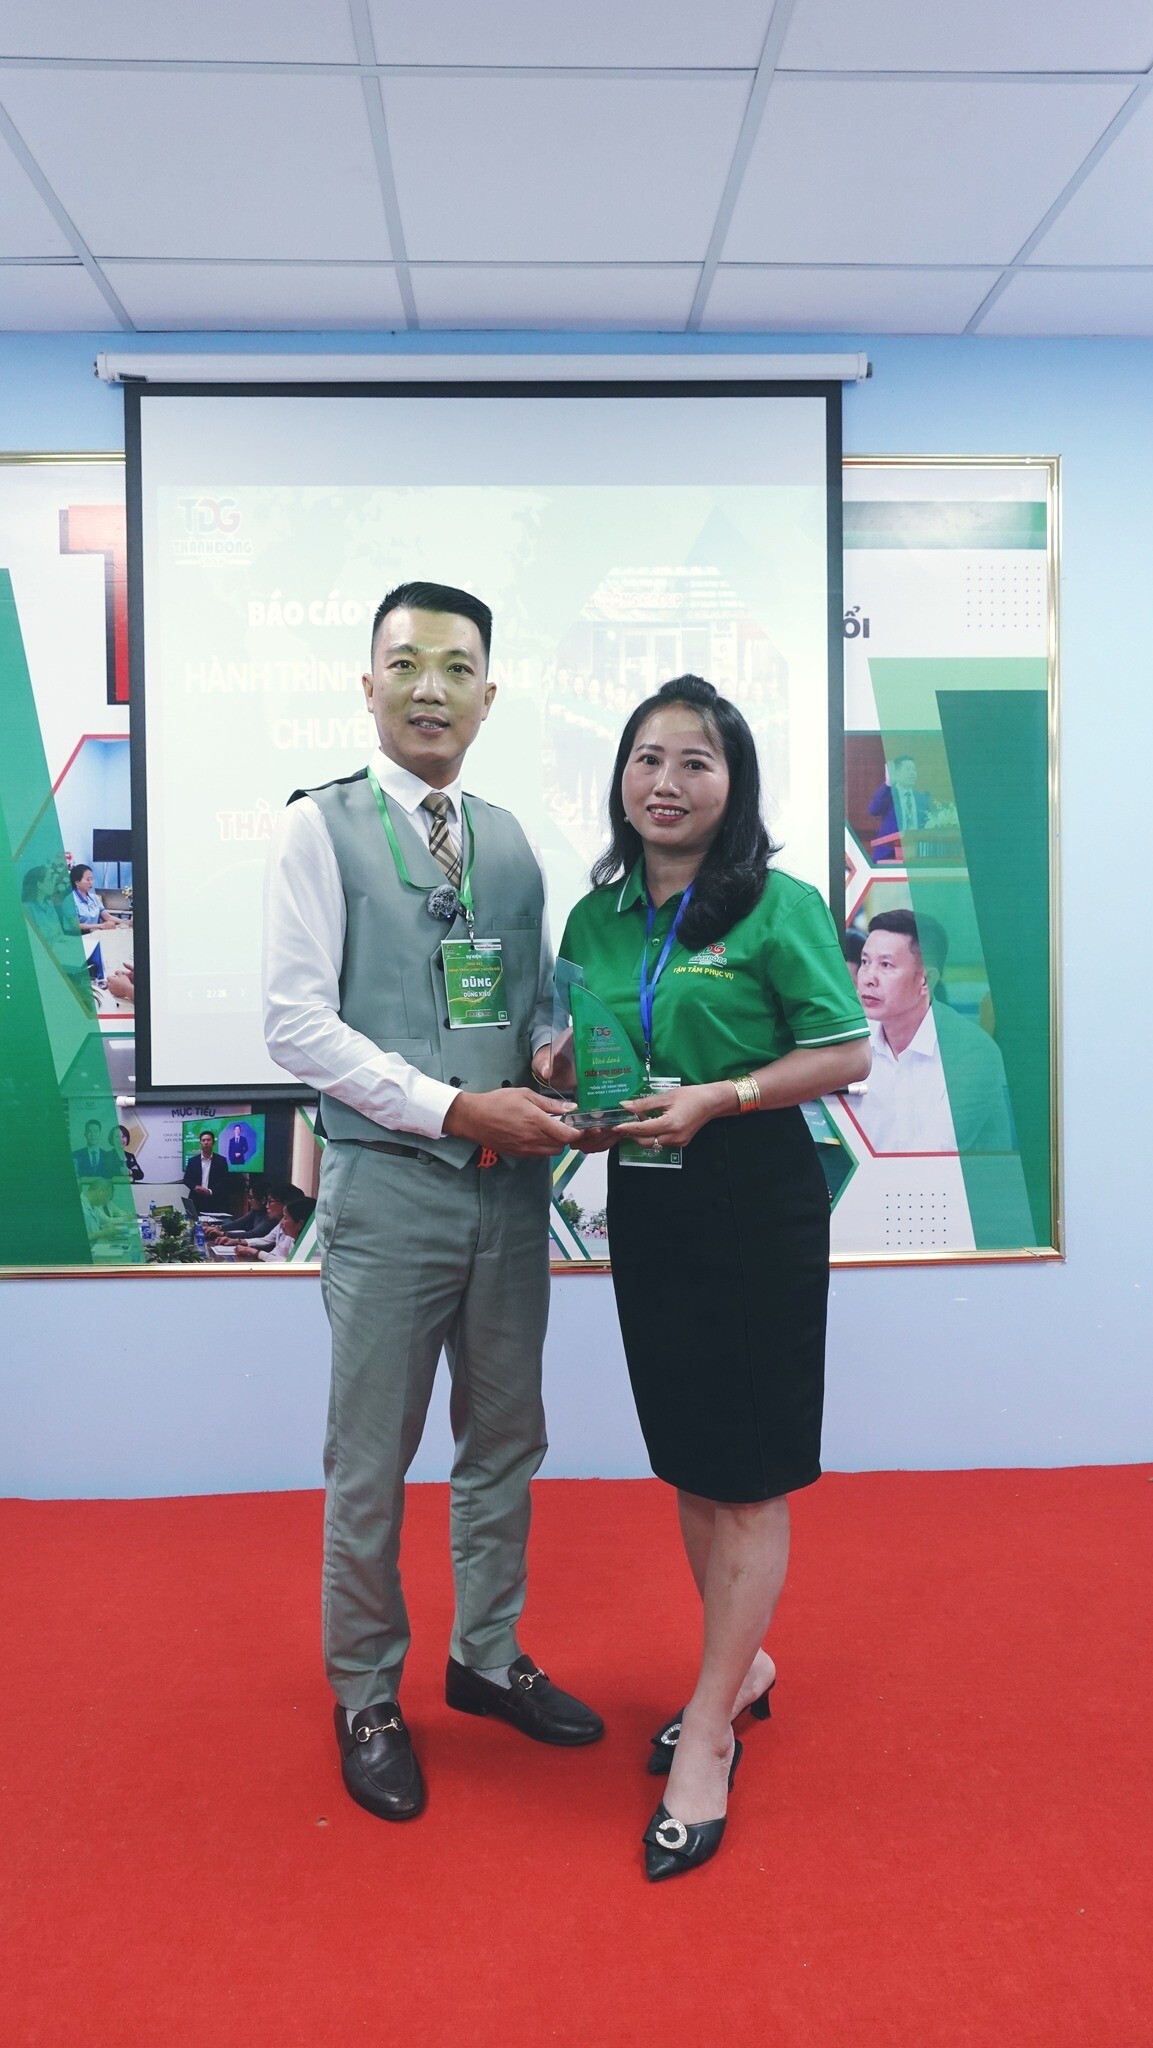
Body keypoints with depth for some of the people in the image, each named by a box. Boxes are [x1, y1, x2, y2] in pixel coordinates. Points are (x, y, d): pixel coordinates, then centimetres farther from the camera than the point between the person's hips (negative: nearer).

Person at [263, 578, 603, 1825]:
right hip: (389, 1185, -5)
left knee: (505, 1441, 17)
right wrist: (456, 1108, -18)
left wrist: (554, 1060, -8)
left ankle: (487, 1658, 39)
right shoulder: (319, 829, -6)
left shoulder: (509, 841, 10)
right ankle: (366, 1697, 30)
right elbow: (298, 1025, -12)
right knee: (371, 1465, 7)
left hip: (510, 1183, 5)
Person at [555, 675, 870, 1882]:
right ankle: (743, 1667, 39)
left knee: (745, 1476, 4)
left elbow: (847, 1054, -11)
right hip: (645, 1205, 6)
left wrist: (716, 1100, -21)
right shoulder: (598, 917, 7)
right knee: (686, 1465, 17)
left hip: (756, 1207, -6)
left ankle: (708, 1734, 19)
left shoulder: (779, 908, -10)